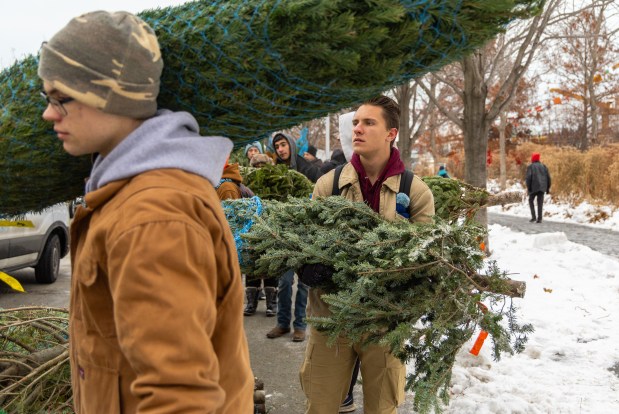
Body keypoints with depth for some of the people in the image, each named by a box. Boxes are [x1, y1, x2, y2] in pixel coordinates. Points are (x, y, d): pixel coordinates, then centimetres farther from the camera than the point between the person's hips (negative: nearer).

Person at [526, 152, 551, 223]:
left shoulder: (530, 166, -1)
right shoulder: (543, 166, 12)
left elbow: (528, 177, -11)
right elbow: (548, 177, 10)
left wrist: (528, 187, -7)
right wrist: (548, 187, 14)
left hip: (534, 187, -3)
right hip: (542, 187, 3)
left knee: (531, 200, 13)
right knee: (540, 202, 5)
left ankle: (533, 217, 2)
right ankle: (539, 218, 0)